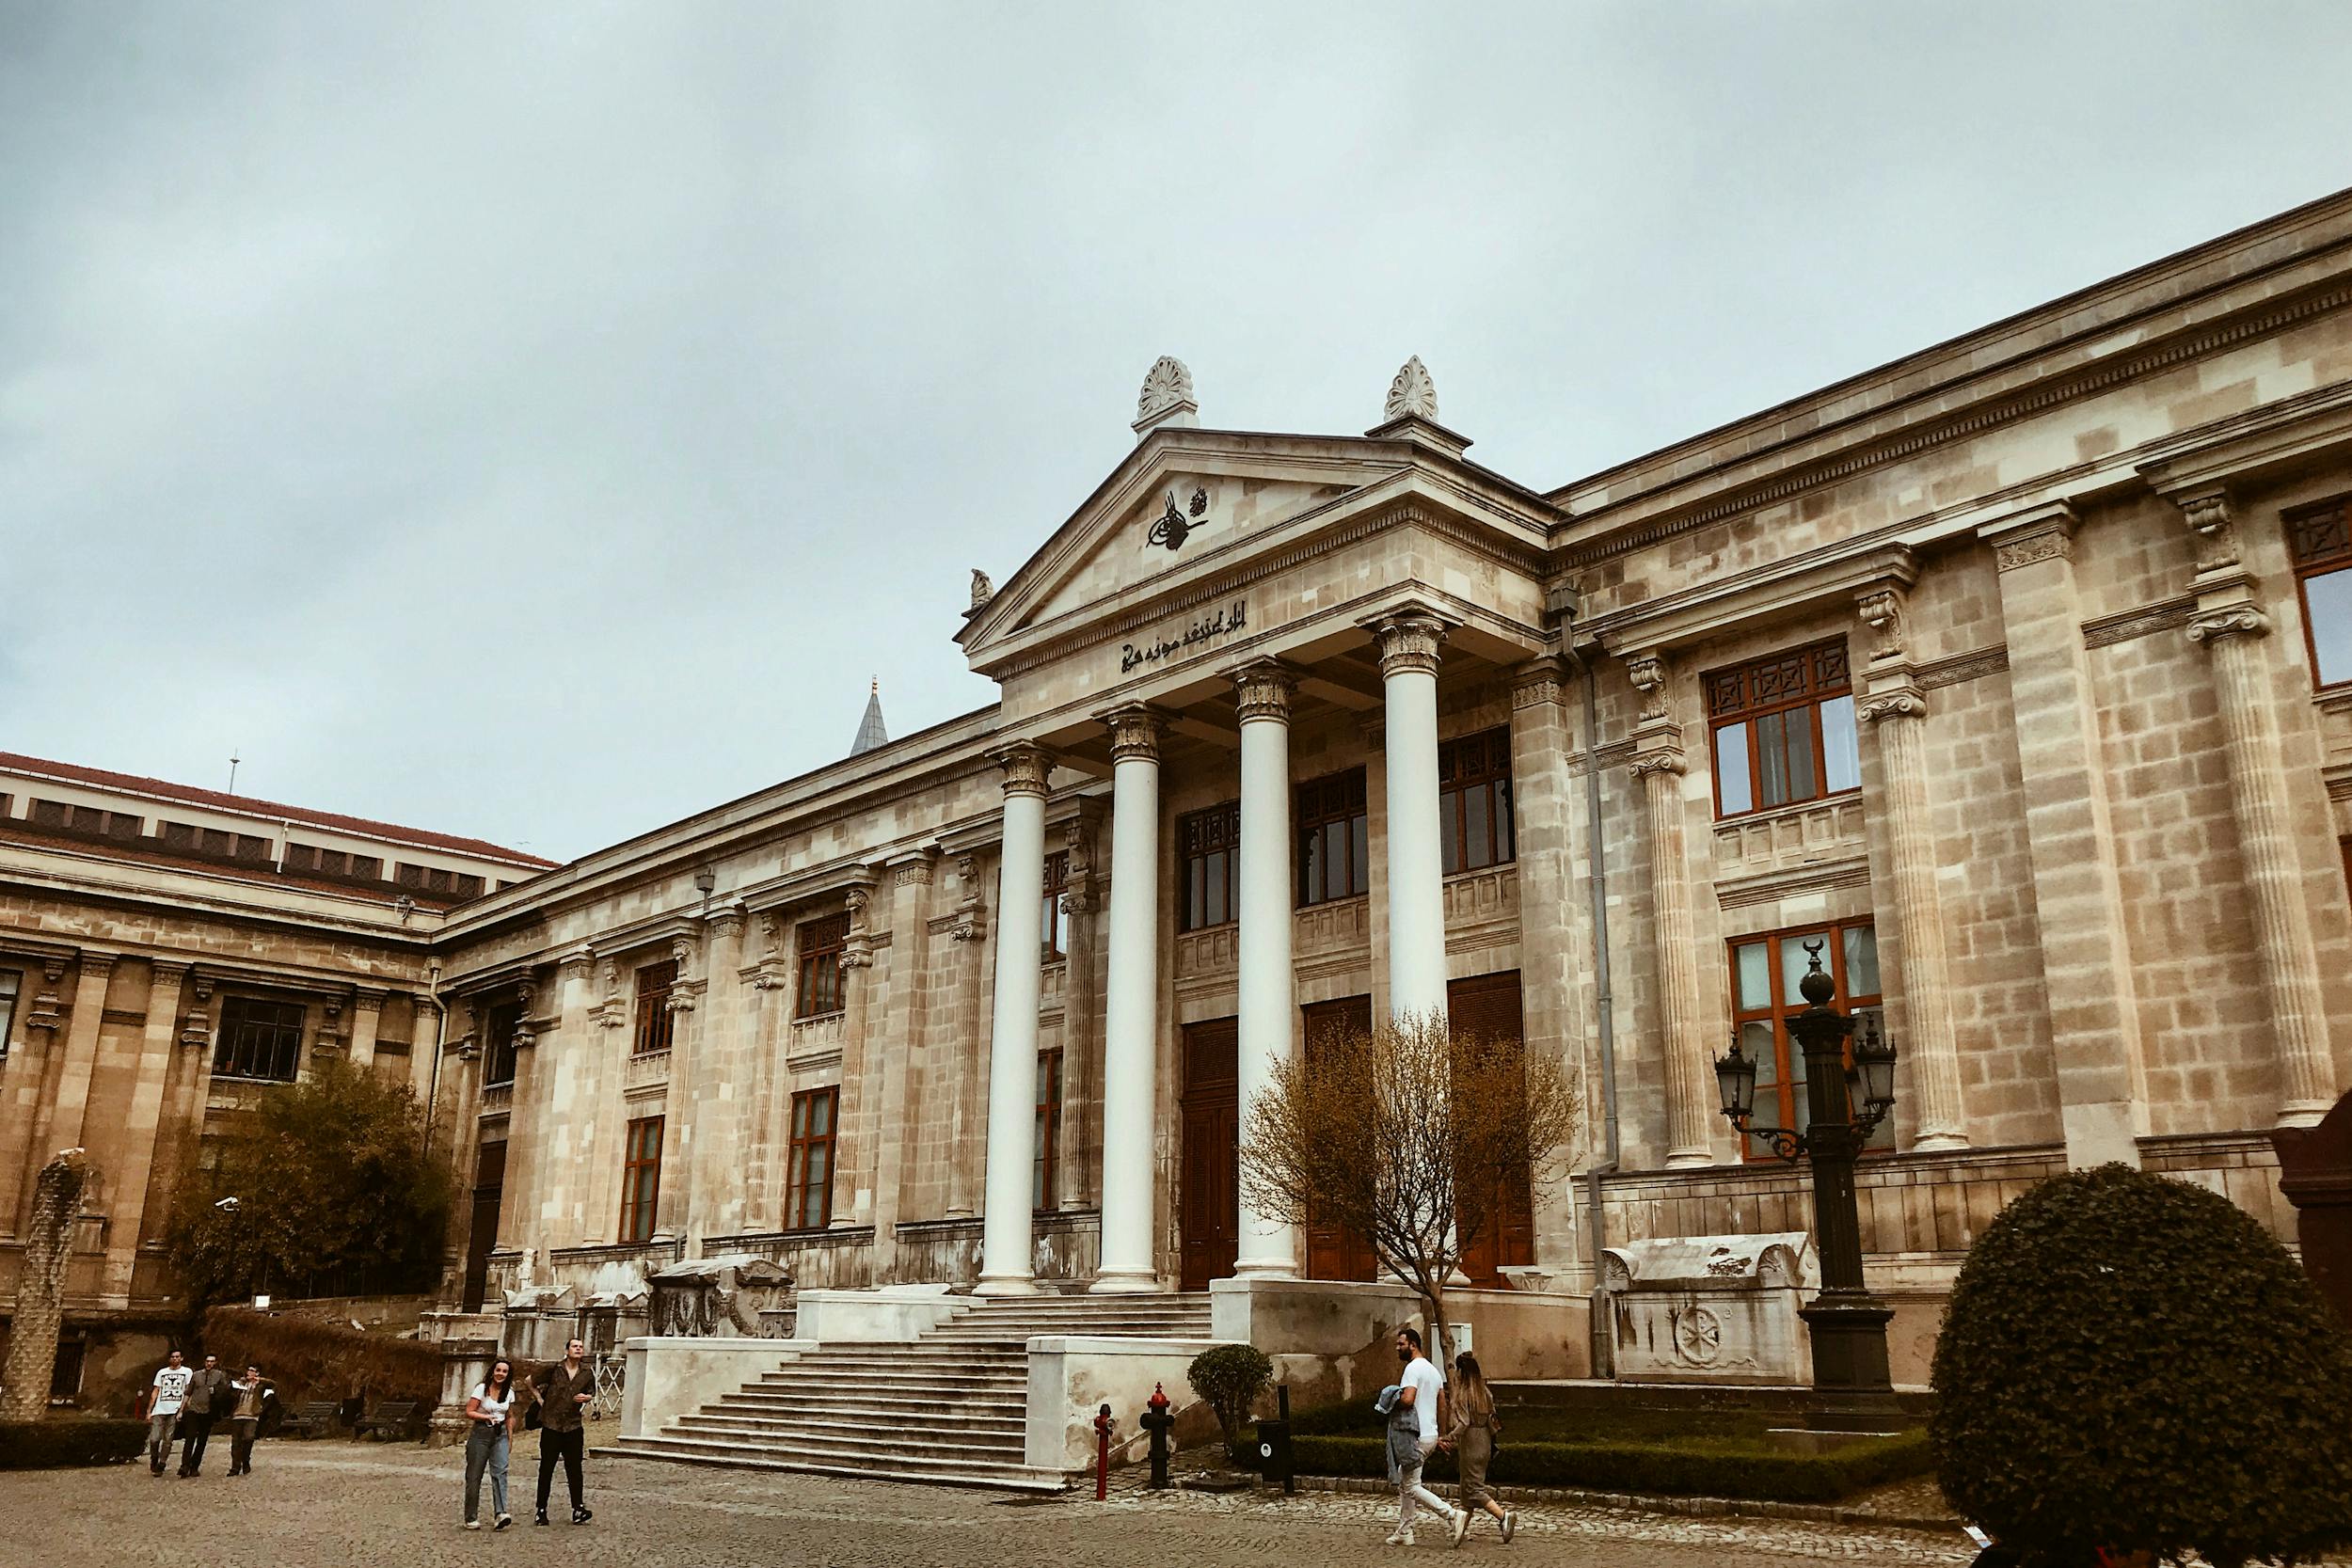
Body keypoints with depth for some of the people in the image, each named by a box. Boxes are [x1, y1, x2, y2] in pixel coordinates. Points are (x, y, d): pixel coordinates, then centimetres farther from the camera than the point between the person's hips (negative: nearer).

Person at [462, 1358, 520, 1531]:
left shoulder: (509, 1392, 9)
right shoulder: (482, 1388, -5)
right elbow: (469, 1412, -9)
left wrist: (510, 1439, 13)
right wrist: (488, 1417, -21)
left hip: (500, 1434, 3)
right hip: (481, 1434, -3)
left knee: (500, 1471, -14)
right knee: (474, 1476, 0)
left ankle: (501, 1513, -24)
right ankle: (471, 1518, 10)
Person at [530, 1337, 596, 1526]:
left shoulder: (587, 1372, 5)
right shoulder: (554, 1369, -3)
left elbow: (592, 1393, 18)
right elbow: (532, 1382, 10)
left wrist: (586, 1397, -4)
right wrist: (540, 1399, 3)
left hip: (573, 1426, 2)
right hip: (551, 1425, -2)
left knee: (574, 1468, 0)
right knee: (546, 1468, 4)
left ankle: (578, 1508, 0)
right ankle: (542, 1510, 12)